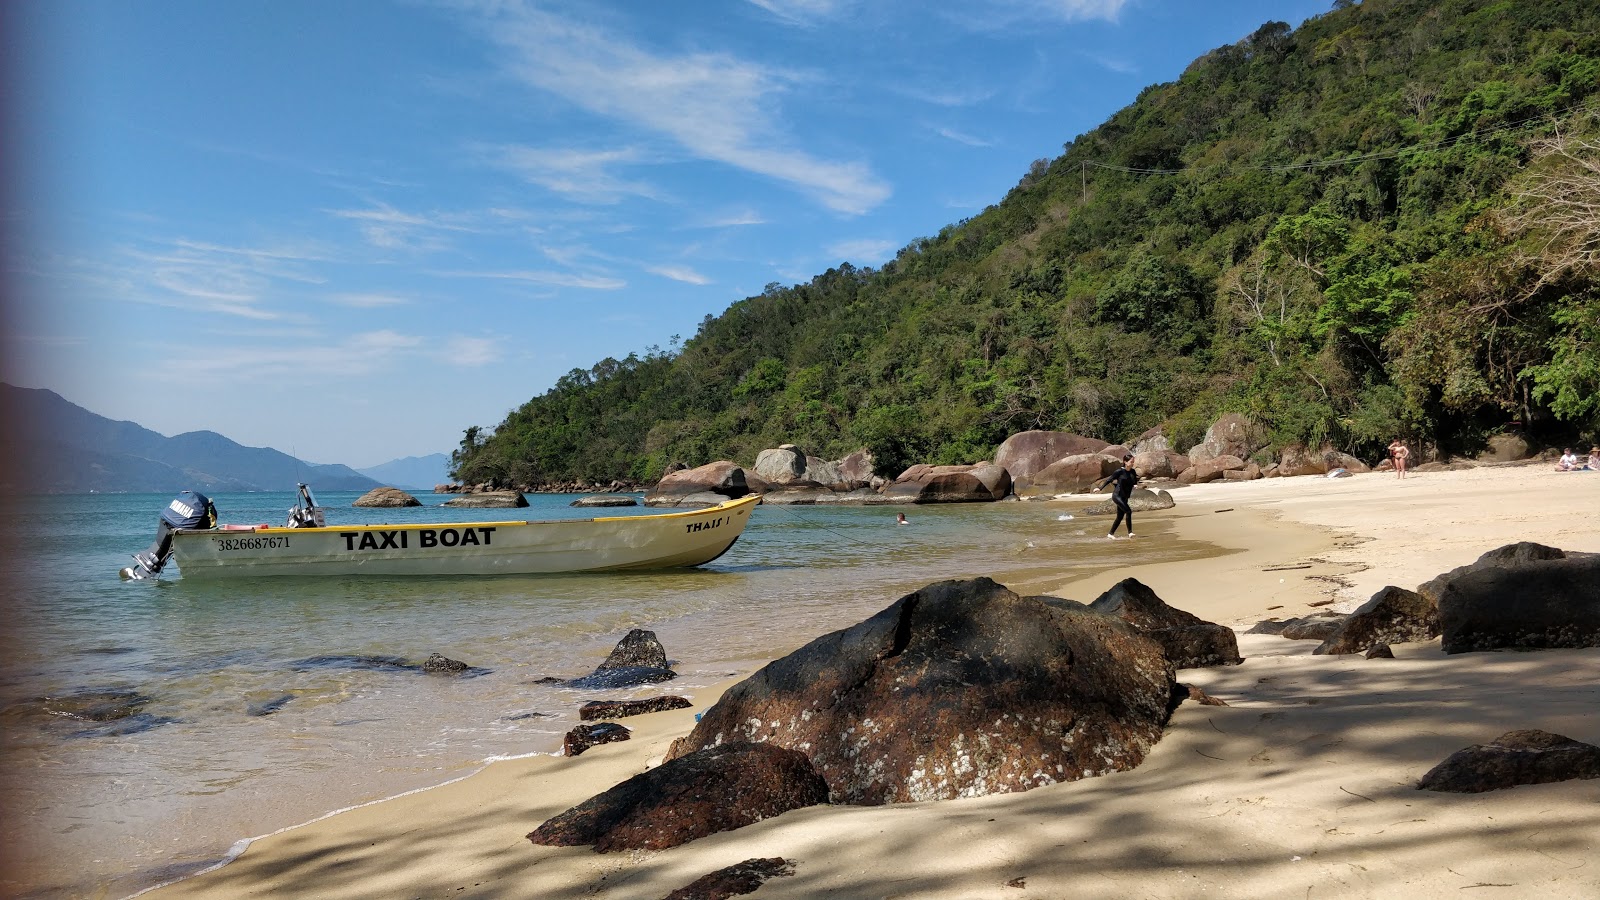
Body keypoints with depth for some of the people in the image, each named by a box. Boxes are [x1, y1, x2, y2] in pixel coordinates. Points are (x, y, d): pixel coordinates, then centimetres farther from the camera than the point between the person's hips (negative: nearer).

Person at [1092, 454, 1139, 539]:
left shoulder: (1132, 472, 6)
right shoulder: (1120, 471, -10)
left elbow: (1135, 482, 19)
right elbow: (1109, 479, -5)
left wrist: (1138, 478, 0)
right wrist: (1100, 488, -7)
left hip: (1124, 498, 7)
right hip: (1117, 495, -7)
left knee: (1120, 517, 9)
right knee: (1128, 511, -21)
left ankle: (1110, 534, 20)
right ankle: (1130, 532, -18)